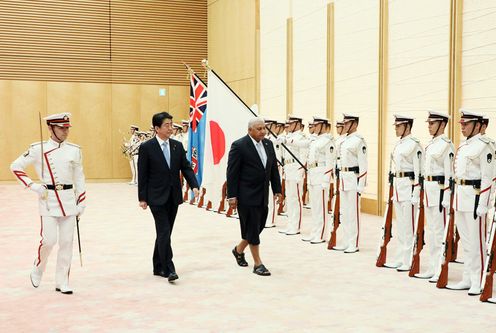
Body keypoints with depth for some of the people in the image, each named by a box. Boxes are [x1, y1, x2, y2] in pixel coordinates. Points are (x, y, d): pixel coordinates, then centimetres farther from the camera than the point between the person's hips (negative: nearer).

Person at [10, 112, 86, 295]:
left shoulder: (74, 150, 6)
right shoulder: (38, 149, -3)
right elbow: (15, 166, 0)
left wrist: (81, 203, 9)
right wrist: (34, 186, -8)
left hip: (68, 201, 3)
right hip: (48, 199, -3)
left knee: (66, 242, 4)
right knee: (49, 240, -7)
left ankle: (62, 282, 14)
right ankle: (37, 271, 22)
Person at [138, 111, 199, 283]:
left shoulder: (178, 146, 7)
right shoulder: (147, 147, -7)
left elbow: (186, 168, 6)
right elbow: (142, 174, -5)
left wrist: (194, 185, -10)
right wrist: (142, 198, -7)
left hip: (173, 197, 5)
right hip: (157, 197, -5)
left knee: (164, 233, 12)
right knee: (164, 233, -10)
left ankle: (158, 267, 24)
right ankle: (169, 269, -7)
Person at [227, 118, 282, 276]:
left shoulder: (268, 144, 8)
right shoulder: (239, 146, -12)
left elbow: (274, 168, 13)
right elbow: (232, 172, -12)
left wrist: (277, 190, 9)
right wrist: (232, 196, -14)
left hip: (263, 196, 7)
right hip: (247, 196, -7)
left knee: (258, 227, 14)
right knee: (252, 229, 0)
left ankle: (239, 249, 37)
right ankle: (258, 263, 10)